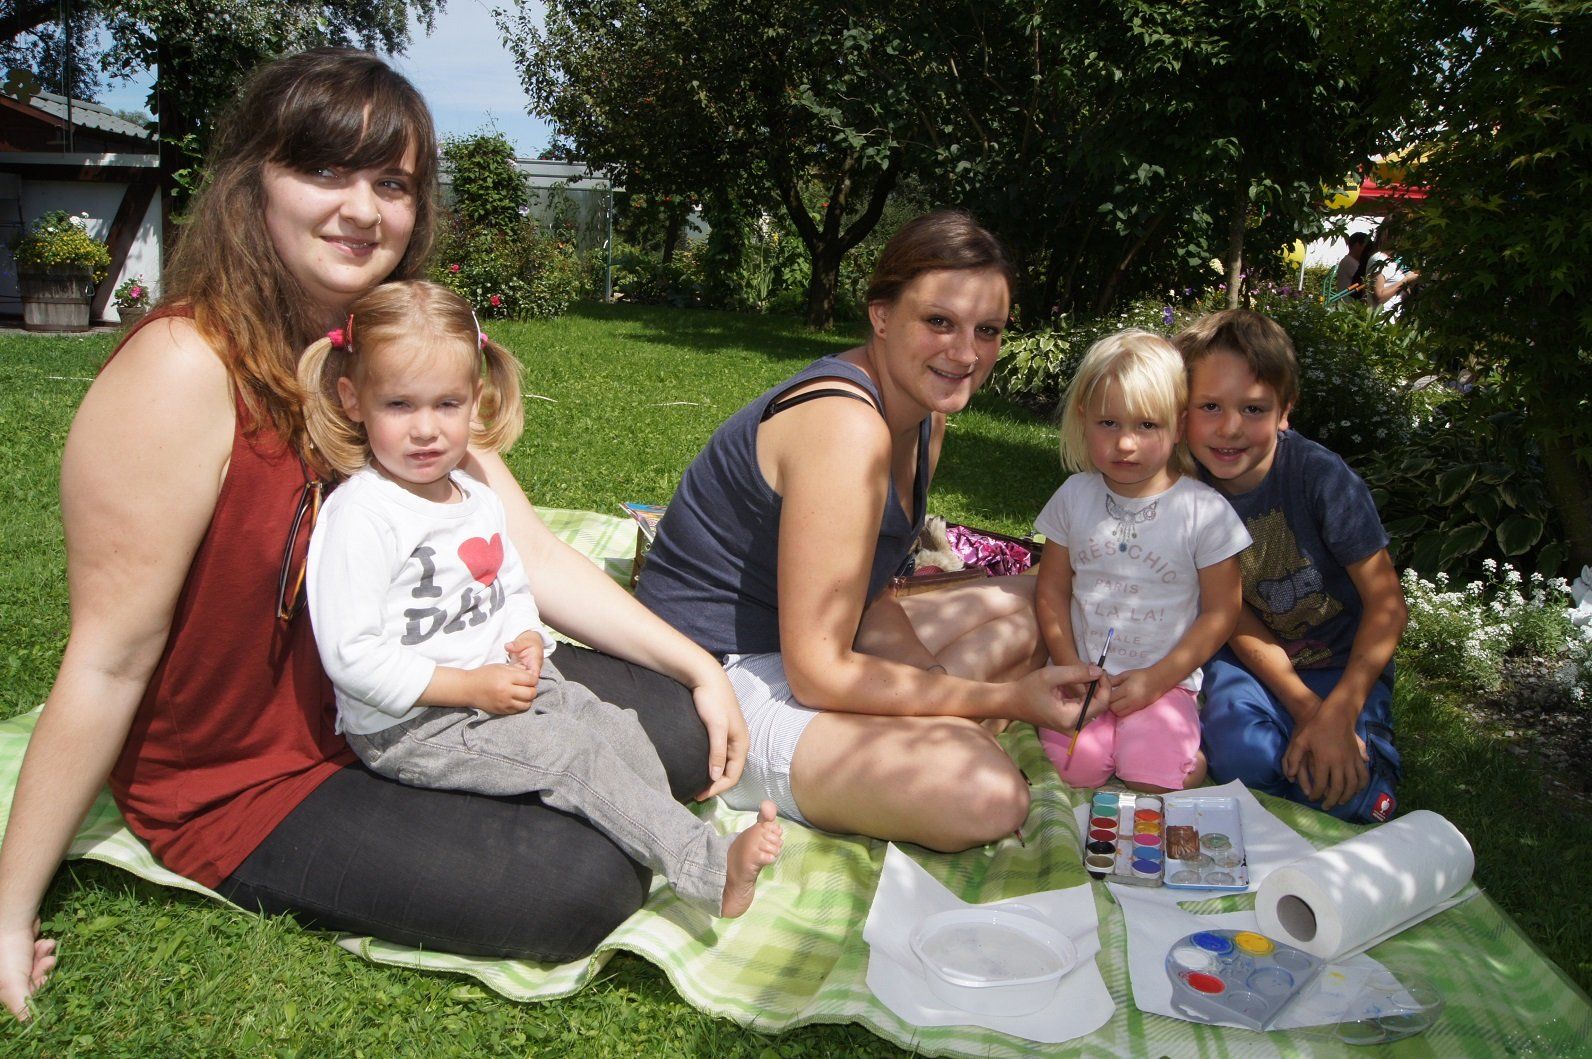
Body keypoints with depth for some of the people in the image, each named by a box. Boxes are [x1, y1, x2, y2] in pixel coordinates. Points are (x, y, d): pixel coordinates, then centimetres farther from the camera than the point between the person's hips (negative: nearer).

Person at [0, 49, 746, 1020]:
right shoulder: (184, 368, -23)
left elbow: (531, 552, -2)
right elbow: (111, 660, -20)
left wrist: (698, 666, -7)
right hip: (239, 786, -6)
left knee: (673, 727, -2)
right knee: (585, 881, -20)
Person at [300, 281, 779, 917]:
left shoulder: (477, 499, 7)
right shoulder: (360, 515, -19)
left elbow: (514, 592, 20)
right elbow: (351, 654, -23)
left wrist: (528, 642, -3)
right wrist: (470, 685, -23)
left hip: (499, 686, 8)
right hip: (407, 726, -8)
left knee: (617, 726, -4)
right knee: (576, 756, -19)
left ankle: (664, 846, 3)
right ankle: (709, 870, -18)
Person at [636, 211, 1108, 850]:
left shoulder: (924, 416, 4)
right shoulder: (847, 426, -27)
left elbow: (866, 592, 8)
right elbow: (818, 672, -27)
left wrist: (937, 686, -10)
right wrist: (1002, 698, -23)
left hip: (807, 648, 10)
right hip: (727, 678, -10)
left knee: (1033, 601, 16)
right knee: (986, 796, -28)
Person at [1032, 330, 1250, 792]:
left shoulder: (1205, 510, -8)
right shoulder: (1074, 497, 0)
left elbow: (1220, 612, -4)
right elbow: (1052, 589, 5)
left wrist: (1157, 679, -11)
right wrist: (1071, 669, -7)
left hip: (1164, 682, -1)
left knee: (1151, 779, -20)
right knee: (1074, 767, -20)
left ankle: (1186, 741, 11)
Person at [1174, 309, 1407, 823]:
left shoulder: (1320, 475, -21)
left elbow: (1388, 606, -17)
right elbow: (1233, 613, -9)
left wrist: (1337, 714, -24)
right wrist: (1305, 707, -19)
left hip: (1343, 659, -1)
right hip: (1255, 654, 2)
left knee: (1341, 795, -21)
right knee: (1242, 757, -26)